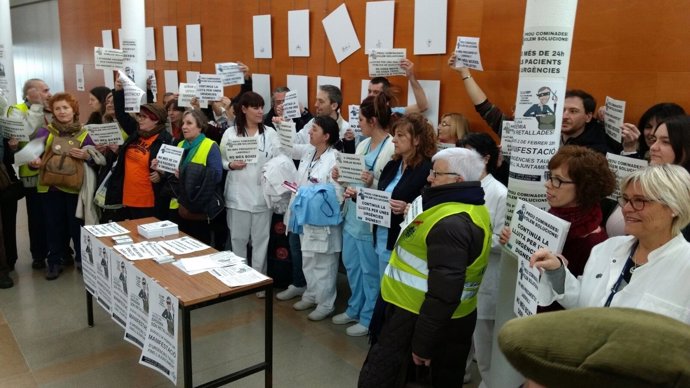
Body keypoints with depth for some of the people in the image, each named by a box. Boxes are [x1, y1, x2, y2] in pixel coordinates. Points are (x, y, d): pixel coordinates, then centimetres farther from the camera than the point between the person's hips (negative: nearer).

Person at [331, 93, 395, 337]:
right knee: (351, 265, 20)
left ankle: (368, 318, 24)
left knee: (370, 271, 7)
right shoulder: (363, 145, 10)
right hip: (352, 214, 9)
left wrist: (372, 184, -32)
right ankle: (355, 309, 39)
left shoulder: (392, 148, -16)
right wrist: (341, 177, -2)